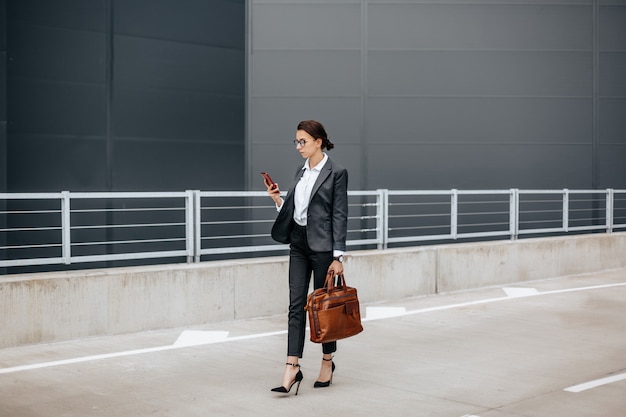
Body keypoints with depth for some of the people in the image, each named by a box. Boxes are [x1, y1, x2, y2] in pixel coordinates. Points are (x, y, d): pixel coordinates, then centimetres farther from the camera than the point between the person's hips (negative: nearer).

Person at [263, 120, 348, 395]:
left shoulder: (336, 173, -8)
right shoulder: (301, 172, 13)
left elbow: (340, 216, -11)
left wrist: (338, 256, -14)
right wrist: (276, 198, 0)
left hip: (322, 245, -6)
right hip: (298, 244, 6)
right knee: (296, 305, 0)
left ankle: (327, 363, 20)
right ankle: (292, 368, -2)